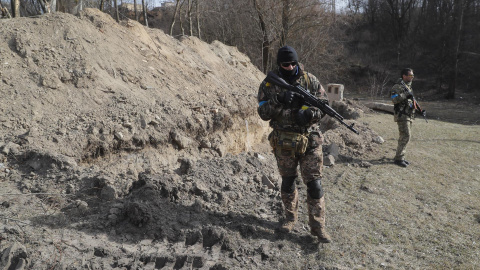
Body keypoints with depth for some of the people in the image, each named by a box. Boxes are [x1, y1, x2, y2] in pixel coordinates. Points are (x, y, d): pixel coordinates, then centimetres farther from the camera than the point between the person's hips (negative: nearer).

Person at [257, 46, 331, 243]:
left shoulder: (310, 80, -1)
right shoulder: (269, 84, -2)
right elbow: (263, 113, -6)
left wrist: (311, 114, -21)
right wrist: (279, 102, -24)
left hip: (310, 140, 0)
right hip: (284, 143, 1)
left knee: (314, 183, -1)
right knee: (287, 182, 14)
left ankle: (317, 225, 11)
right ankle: (290, 216, 34)